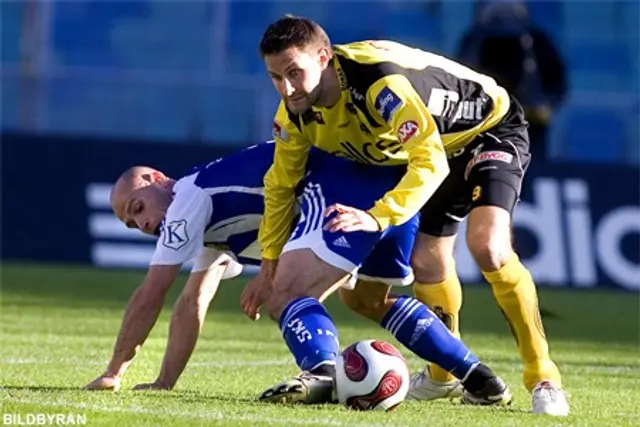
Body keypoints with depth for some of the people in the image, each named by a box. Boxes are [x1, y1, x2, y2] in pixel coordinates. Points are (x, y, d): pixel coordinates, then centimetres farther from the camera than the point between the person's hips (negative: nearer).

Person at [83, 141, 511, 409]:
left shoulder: (188, 200, 3)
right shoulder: (210, 216, 31)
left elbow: (150, 296, 4)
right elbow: (193, 305, 35)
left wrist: (114, 373, 10)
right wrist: (164, 383, 31)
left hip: (346, 185, -10)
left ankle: (324, 373, -45)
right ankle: (480, 379, 24)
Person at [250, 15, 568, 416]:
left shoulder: (378, 80, -41)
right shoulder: (296, 115, -16)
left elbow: (430, 161, -44)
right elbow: (281, 184, 2)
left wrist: (377, 217, -54)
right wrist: (270, 260, 4)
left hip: (489, 128, -8)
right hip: (437, 147, 8)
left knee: (487, 244, -27)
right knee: (427, 263, 10)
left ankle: (543, 378, -17)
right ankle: (445, 374, 36)